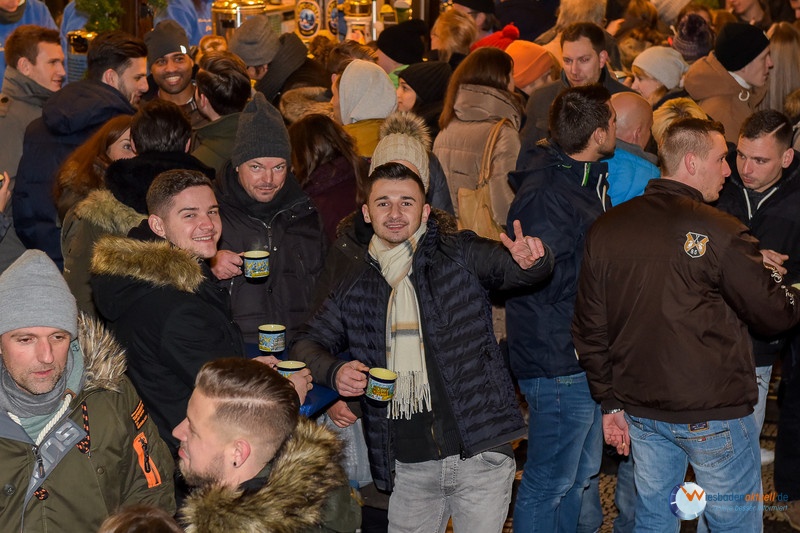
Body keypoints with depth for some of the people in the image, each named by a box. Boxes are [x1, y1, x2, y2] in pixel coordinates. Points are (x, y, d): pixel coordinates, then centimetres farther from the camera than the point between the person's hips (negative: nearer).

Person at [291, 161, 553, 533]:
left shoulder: (459, 255, 0)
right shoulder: (354, 287, 9)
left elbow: (507, 264, -16)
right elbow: (306, 344, 15)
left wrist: (531, 261, -40)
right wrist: (334, 372, -7)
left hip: (478, 456, -3)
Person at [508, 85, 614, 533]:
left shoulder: (588, 178, 10)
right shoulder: (545, 195, -23)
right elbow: (550, 281, -25)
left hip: (586, 354, 10)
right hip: (558, 359, -10)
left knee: (583, 475, 22)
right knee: (550, 483, 2)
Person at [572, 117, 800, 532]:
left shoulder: (605, 230, 2)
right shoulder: (720, 233, -17)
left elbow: (589, 330, 6)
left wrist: (610, 403, 14)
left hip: (641, 412, 6)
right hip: (714, 416, -6)